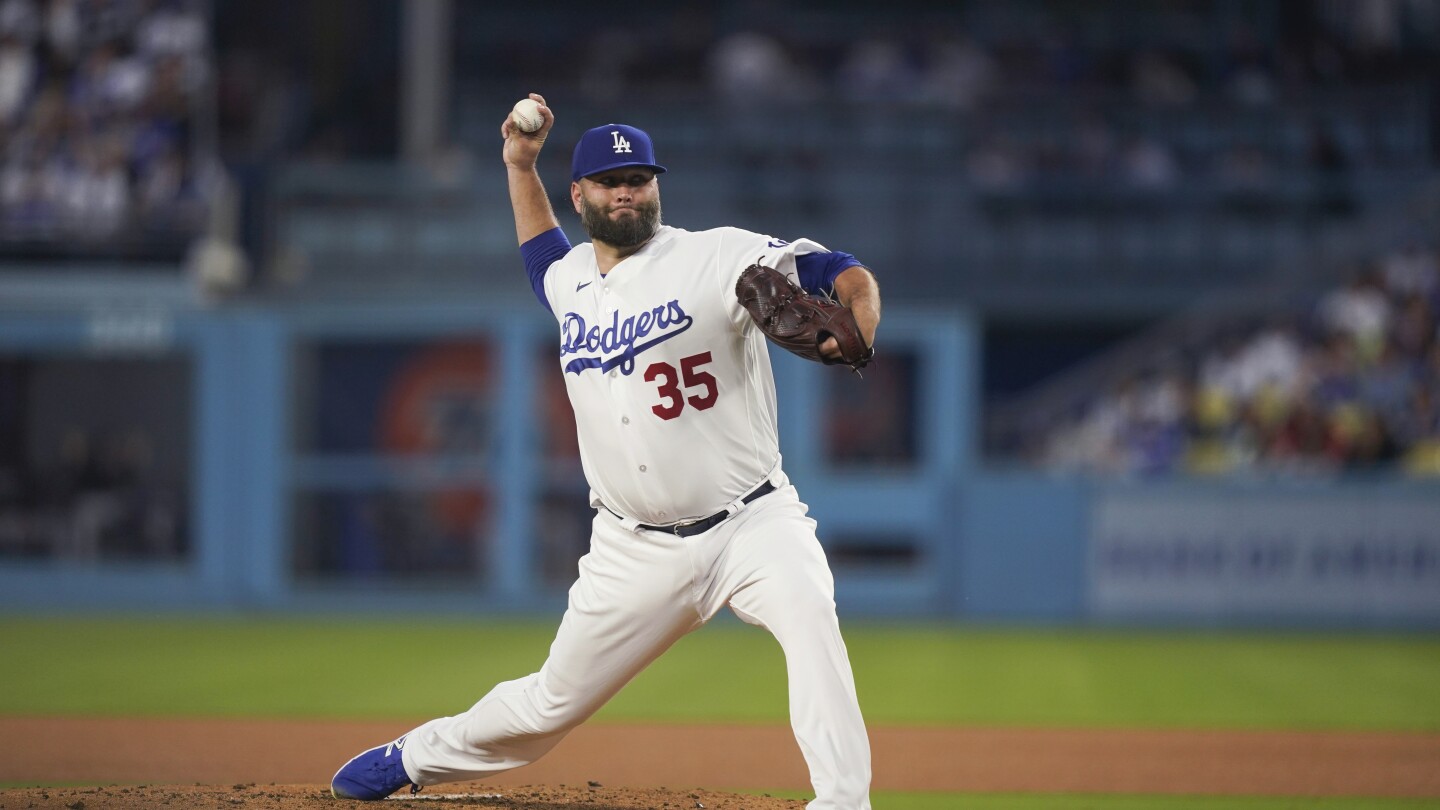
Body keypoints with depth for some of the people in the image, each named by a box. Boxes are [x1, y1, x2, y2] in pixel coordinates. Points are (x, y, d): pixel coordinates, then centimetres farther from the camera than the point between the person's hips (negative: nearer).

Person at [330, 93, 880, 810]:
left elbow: (844, 274, -17)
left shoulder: (716, 258, -9)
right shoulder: (570, 281, 10)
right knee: (551, 704, 12)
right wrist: (519, 166, 26)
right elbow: (543, 254, 37)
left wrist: (857, 329, -38)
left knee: (808, 614, -36)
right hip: (637, 551, 4)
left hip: (750, 521, -4)